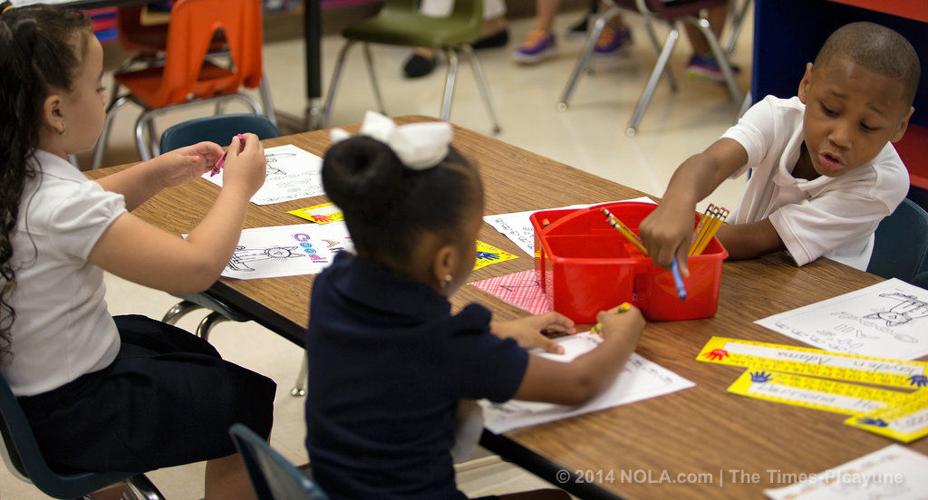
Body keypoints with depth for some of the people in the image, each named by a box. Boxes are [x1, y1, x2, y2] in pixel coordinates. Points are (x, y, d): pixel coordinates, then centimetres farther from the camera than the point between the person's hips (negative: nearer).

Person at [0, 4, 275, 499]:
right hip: (67, 412, -8)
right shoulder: (59, 203, -33)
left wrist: (155, 174, 2)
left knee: (190, 350, 31)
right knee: (248, 403, 9)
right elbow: (197, 267, -31)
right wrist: (238, 185, -15)